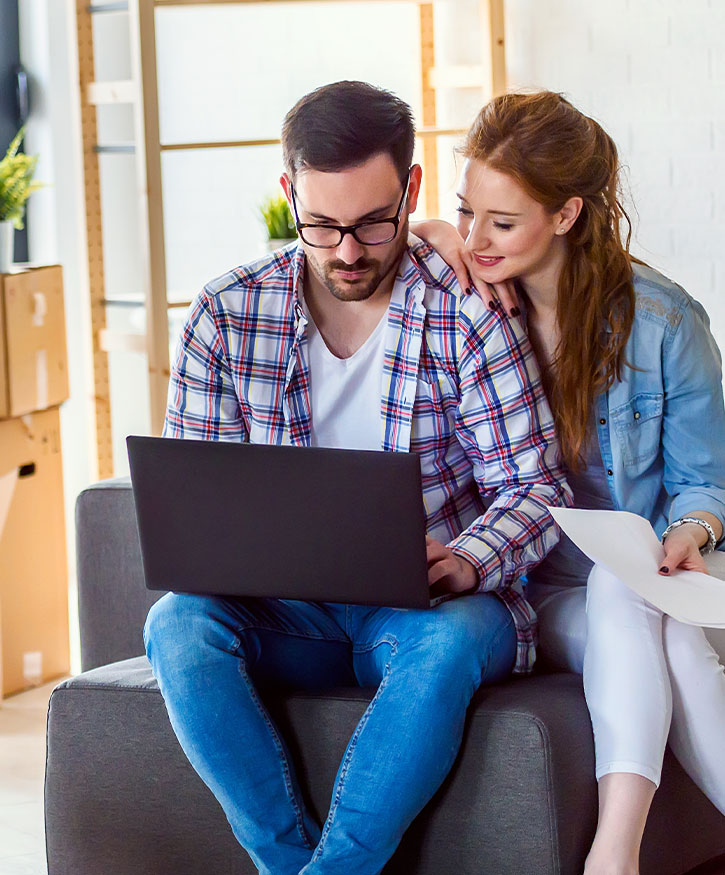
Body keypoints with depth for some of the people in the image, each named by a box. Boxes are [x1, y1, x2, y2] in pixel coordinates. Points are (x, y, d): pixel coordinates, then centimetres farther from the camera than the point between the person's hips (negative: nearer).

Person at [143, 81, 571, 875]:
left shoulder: (469, 313, -5)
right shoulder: (227, 316, 1)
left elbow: (534, 485, -5)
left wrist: (463, 562, -26)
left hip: (432, 608, -2)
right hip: (287, 614, 2)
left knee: (447, 640, -37)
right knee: (178, 624, -29)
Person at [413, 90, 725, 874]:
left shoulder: (661, 322, -4)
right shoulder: (472, 299, 0)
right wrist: (424, 235, -13)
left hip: (638, 583, -1)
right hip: (540, 596, 1)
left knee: (624, 590, -39)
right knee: (660, 644, -35)